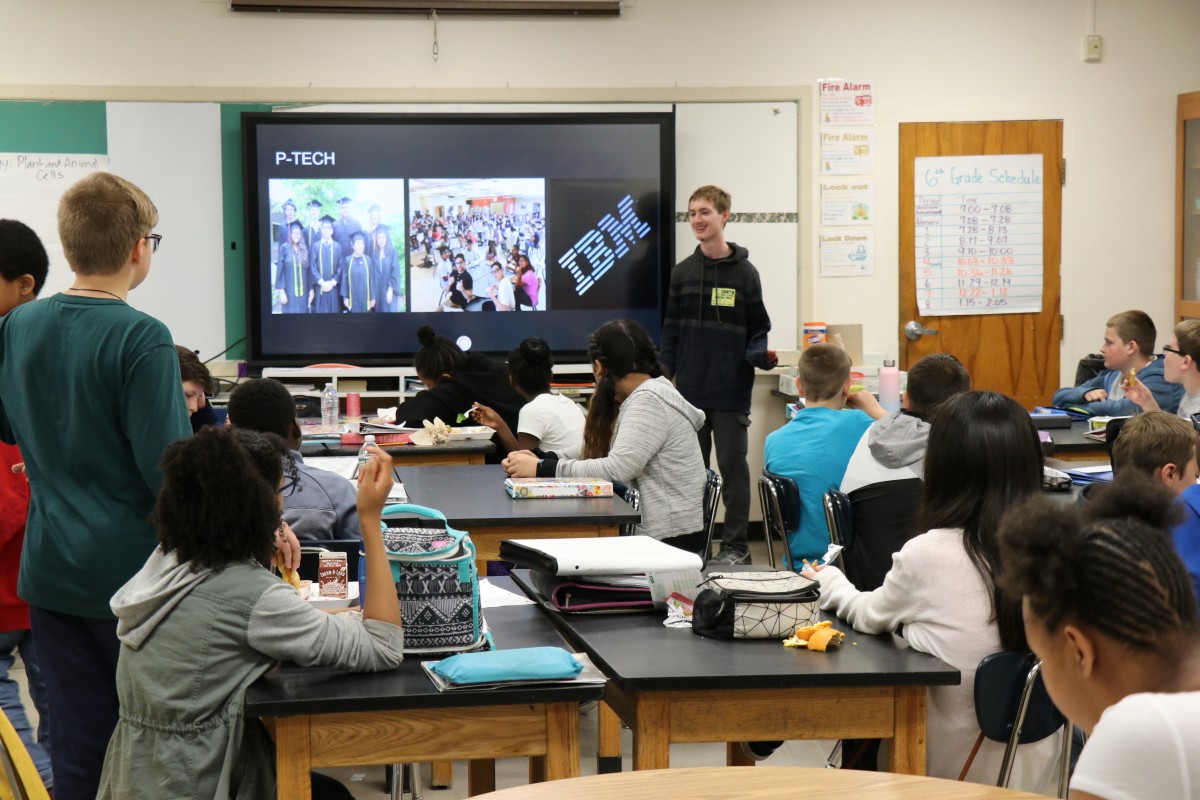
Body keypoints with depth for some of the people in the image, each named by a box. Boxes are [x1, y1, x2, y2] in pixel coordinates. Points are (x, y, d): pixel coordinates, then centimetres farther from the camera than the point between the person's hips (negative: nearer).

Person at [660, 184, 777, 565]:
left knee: (733, 465, 0)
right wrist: (665, 373, 4)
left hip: (731, 391, -3)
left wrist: (760, 355, -16)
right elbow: (672, 330, 11)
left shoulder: (744, 272, 0)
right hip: (689, 390, 3)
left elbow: (758, 329, 3)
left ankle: (735, 544, 6)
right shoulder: (682, 272, 8)